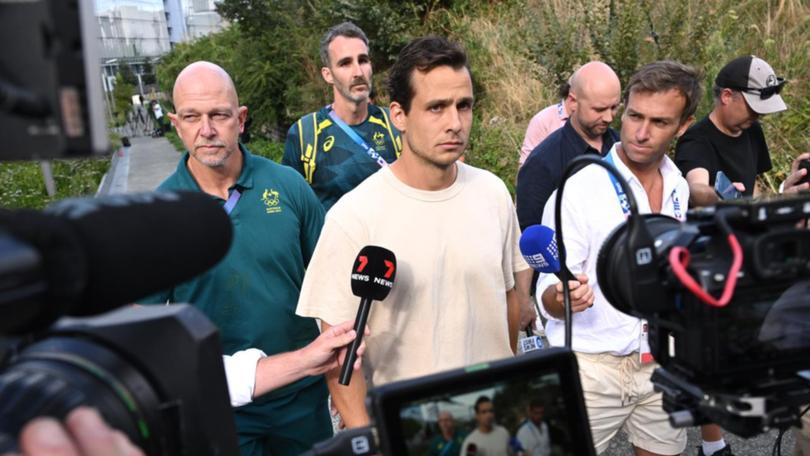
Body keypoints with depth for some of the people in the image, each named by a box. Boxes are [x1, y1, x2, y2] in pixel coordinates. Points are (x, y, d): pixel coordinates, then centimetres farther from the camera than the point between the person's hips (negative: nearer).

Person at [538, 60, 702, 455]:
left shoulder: (679, 188, 1)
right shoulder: (578, 189, -16)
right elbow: (548, 296, -18)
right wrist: (563, 296, -38)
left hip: (661, 362, 5)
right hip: (589, 365, -5)